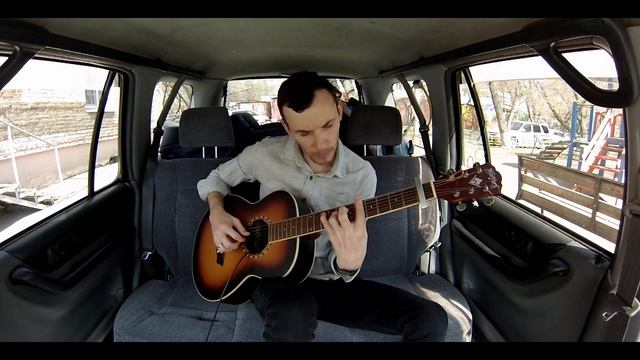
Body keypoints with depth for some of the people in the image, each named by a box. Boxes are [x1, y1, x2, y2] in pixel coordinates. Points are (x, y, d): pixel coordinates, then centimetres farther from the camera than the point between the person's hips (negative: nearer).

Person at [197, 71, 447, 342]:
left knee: (430, 320, -14)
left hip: (331, 282, 2)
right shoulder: (264, 154, -9)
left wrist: (349, 262, -34)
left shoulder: (362, 175, -10)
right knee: (293, 315, -41)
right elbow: (215, 178, 11)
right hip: (274, 276, -2)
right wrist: (217, 213, -11)